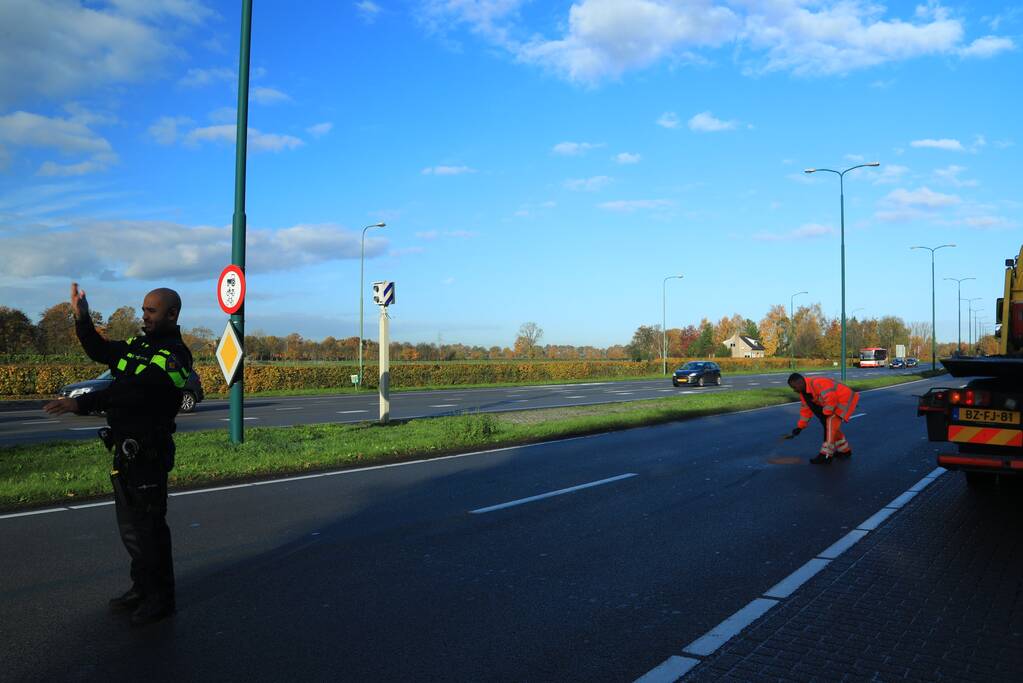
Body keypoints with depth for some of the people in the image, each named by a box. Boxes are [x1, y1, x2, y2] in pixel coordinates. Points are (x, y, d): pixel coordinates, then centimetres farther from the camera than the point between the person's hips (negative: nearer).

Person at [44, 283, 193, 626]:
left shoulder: (174, 355, -17)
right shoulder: (139, 345, 12)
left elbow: (135, 390, -29)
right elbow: (101, 351, 21)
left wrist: (81, 403, -36)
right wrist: (82, 318, 7)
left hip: (148, 453, -9)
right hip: (126, 449, 9)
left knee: (147, 527, 0)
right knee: (130, 525, 19)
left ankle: (161, 598, 14)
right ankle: (142, 588, 33)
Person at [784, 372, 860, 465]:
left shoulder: (817, 383, -29)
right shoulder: (803, 392, 3)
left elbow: (831, 399, -35)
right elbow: (806, 409, 11)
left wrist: (826, 414, -23)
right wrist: (799, 427, 9)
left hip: (845, 399, -10)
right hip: (836, 402, 10)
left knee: (830, 422, -19)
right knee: (831, 425, 15)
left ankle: (826, 456, -17)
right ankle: (845, 450, 32)